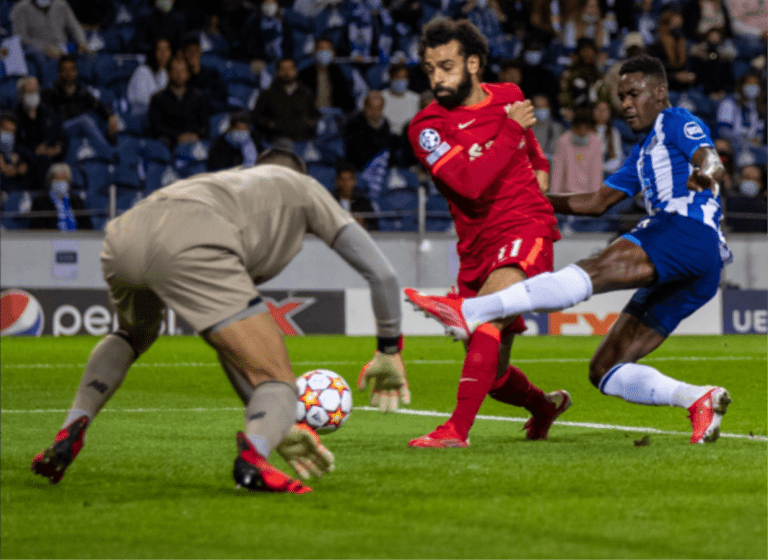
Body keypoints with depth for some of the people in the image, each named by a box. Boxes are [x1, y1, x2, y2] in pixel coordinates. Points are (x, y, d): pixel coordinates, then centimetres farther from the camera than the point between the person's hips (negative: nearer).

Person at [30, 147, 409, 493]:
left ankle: (72, 430, 18)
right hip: (191, 247, -6)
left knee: (131, 336, 40)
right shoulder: (303, 187, 34)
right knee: (277, 382, 1)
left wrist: (281, 426, 49)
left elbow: (233, 338, 47)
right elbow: (381, 273, 28)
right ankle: (253, 455, -34)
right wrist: (389, 351, 42)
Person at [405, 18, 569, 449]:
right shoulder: (428, 126, -6)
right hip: (477, 247, 2)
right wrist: (511, 129, -16)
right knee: (491, 373, 10)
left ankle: (457, 430, -33)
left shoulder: (508, 96, 6)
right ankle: (545, 405, 43)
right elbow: (470, 183, -22)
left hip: (526, 230, -2)